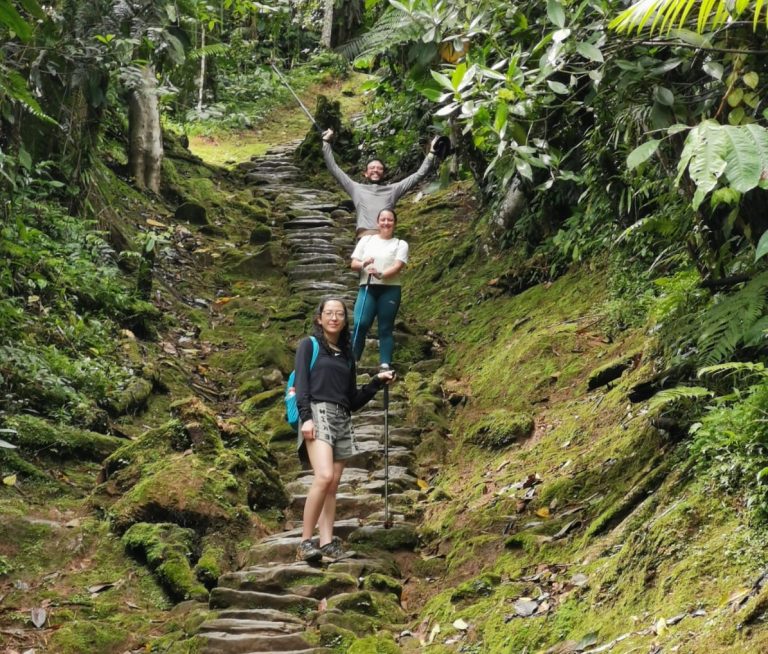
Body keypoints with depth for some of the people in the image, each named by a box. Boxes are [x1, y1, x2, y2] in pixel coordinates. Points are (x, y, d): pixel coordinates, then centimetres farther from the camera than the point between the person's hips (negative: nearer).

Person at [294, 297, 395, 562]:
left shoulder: (347, 355, 23)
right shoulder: (309, 345, 9)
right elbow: (301, 383, -3)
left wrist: (377, 381, 11)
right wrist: (305, 417, -17)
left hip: (342, 419, 6)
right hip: (318, 413, -6)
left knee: (332, 485, -3)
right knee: (324, 477, -24)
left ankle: (327, 543, -7)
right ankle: (305, 542, -21)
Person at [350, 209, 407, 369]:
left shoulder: (400, 244, 7)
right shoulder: (366, 240, 14)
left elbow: (398, 266, -8)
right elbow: (353, 264, 10)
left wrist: (380, 274, -26)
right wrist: (363, 264, -13)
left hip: (390, 290, -1)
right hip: (367, 288, 1)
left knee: (386, 328, -1)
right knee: (360, 324, -15)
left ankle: (385, 365, -3)